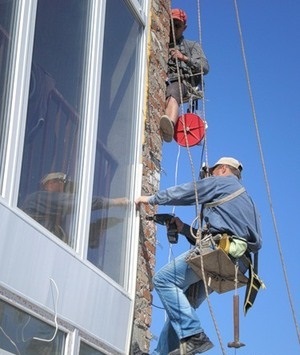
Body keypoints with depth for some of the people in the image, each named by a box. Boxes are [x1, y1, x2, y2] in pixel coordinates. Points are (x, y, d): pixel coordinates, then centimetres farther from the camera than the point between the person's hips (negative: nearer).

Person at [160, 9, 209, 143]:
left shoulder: (192, 45, 31)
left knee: (172, 93, -42)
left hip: (183, 82, -2)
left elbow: (205, 67, 12)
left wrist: (185, 58, -4)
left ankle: (169, 126, -73)